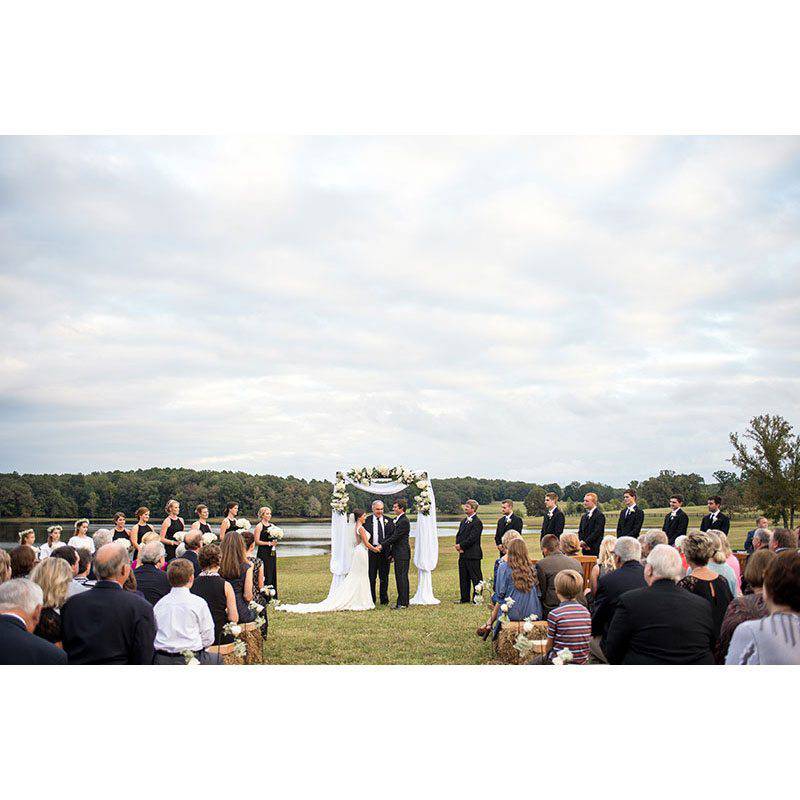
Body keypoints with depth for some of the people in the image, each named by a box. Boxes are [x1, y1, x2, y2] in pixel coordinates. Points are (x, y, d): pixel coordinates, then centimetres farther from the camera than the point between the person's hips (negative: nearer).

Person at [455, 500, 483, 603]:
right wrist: (458, 546, -2)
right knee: (463, 577, 13)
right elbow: (458, 535, 15)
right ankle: (465, 598, 21)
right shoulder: (464, 521, 16)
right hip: (463, 554, 9)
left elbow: (472, 538, -18)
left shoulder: (477, 522, -12)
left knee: (475, 577, 0)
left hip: (473, 555, -9)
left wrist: (461, 546, -12)